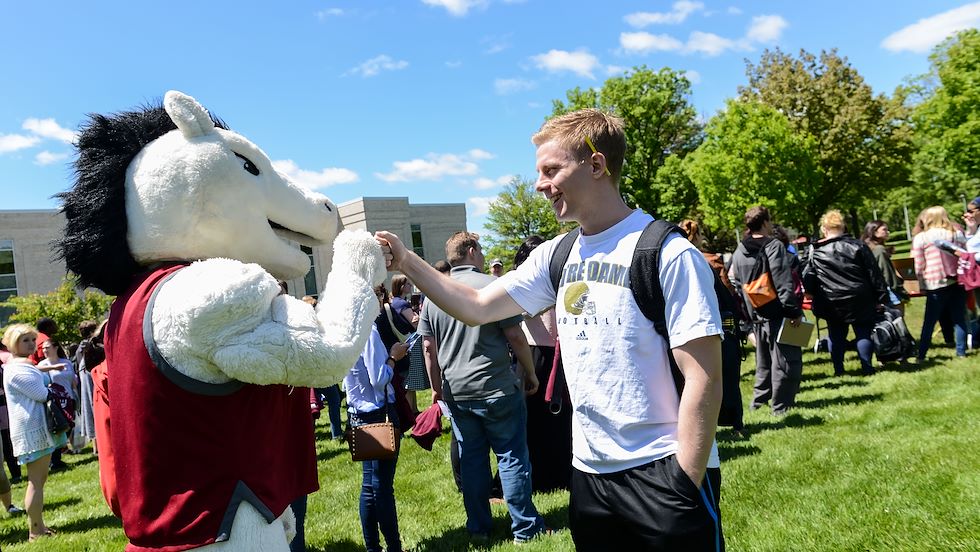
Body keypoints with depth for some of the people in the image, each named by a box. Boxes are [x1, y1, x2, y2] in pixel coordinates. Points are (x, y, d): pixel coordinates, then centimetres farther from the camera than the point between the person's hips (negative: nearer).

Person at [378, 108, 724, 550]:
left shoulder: (668, 255, -14)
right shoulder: (557, 256, 6)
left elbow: (704, 381, -15)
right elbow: (477, 308, 8)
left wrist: (686, 487, -15)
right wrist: (406, 263, -2)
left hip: (661, 474, -6)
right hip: (589, 472, 6)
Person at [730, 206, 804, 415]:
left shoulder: (739, 252, 10)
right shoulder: (774, 246, -13)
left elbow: (736, 284, 14)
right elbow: (784, 284, -19)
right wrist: (793, 311, -17)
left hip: (756, 315, 8)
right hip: (777, 313, -8)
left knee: (764, 360, 20)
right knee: (787, 360, 1)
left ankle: (759, 399, 25)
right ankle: (781, 405, 5)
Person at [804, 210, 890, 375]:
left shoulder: (816, 252, -4)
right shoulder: (858, 246, -4)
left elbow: (807, 280, -2)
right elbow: (874, 275, -3)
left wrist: (814, 295, 12)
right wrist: (882, 297, 2)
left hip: (831, 304, 1)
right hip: (859, 300, -1)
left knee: (836, 336, 11)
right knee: (863, 333, 9)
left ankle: (838, 370, 13)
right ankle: (867, 368, 7)